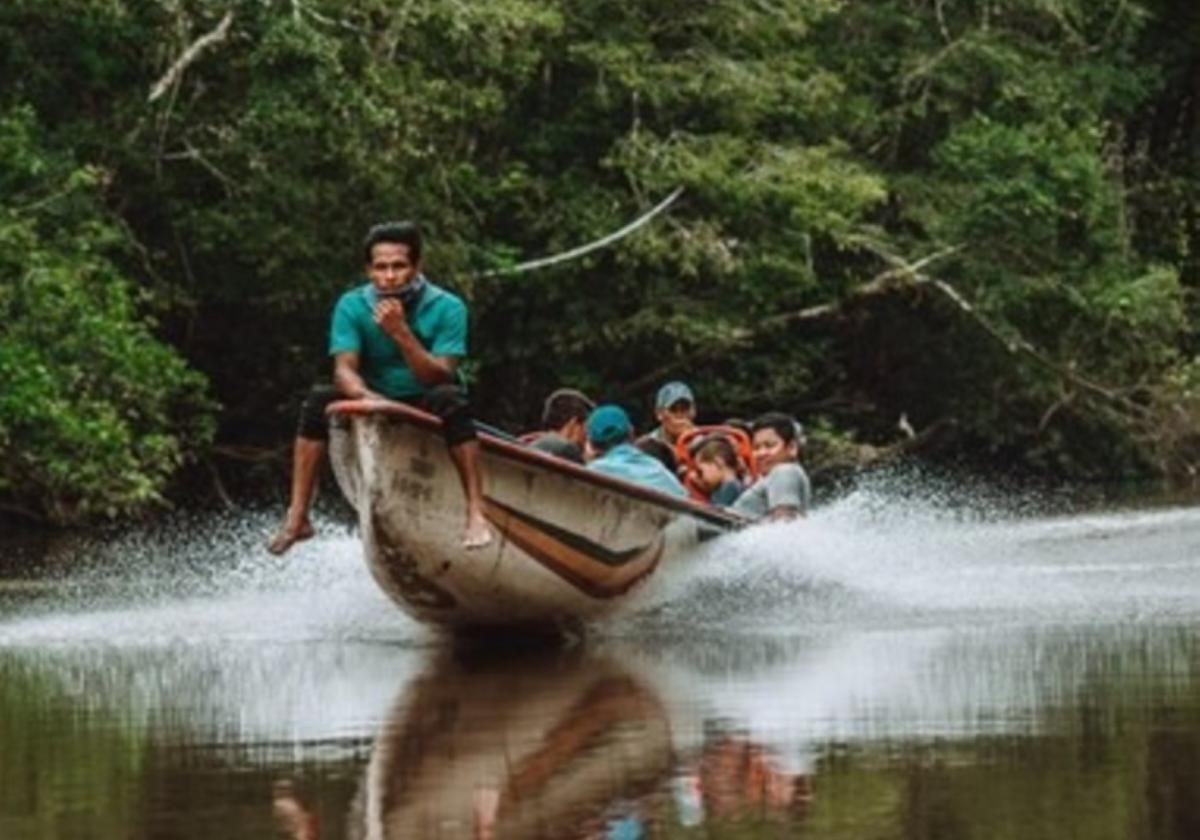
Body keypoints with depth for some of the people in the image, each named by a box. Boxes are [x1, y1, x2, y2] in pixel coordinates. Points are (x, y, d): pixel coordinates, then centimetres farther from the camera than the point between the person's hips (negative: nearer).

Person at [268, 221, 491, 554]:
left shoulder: (447, 308, -12)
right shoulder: (352, 306, -6)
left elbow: (440, 377, -21)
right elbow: (344, 369, -17)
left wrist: (401, 333, -34)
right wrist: (365, 396, -39)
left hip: (428, 413, -2)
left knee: (450, 399, -35)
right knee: (319, 400, -23)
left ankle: (475, 514, -42)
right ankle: (297, 517, -25)